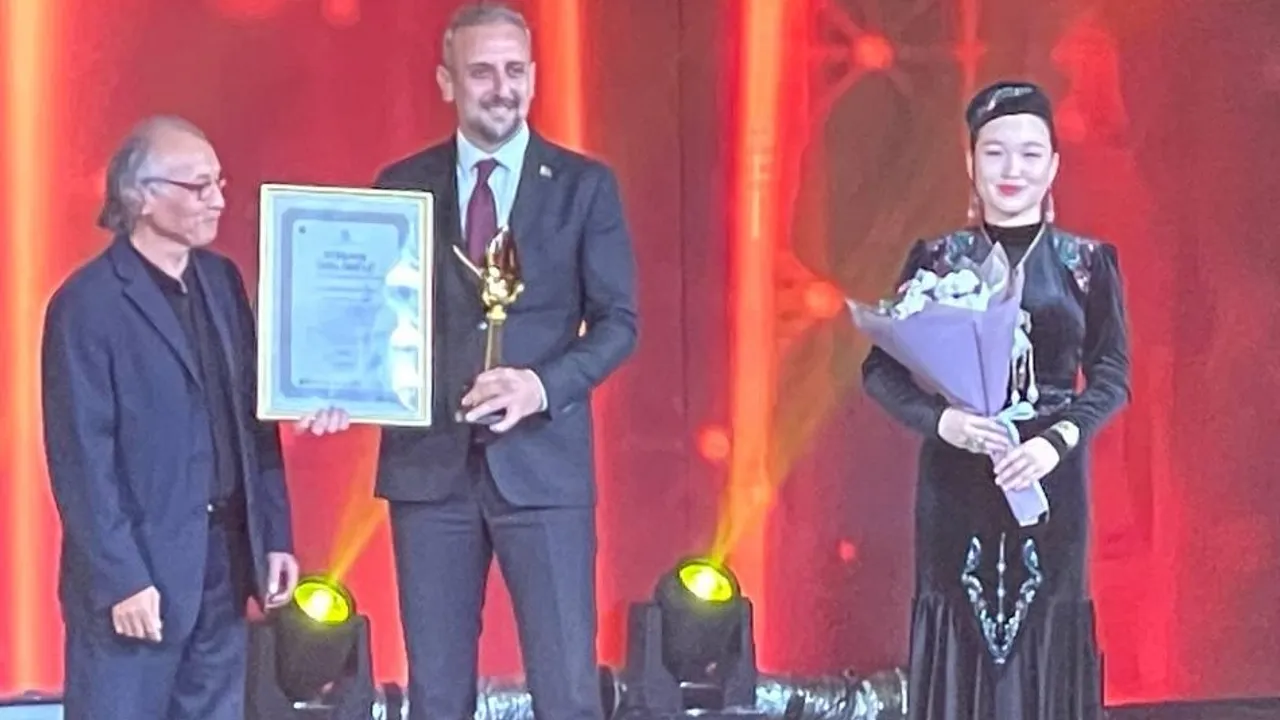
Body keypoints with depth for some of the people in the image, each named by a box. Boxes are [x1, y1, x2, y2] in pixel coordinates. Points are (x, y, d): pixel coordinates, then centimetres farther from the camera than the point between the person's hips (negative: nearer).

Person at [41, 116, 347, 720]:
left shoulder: (221, 280, 10)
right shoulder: (88, 303, -12)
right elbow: (81, 458, -14)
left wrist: (274, 536, 10)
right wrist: (121, 579, -17)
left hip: (224, 561, 7)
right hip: (137, 570, -7)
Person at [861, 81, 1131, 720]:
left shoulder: (1087, 262, 5)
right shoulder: (937, 259, 4)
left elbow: (1112, 374, 3)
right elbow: (881, 368, 3)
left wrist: (1058, 439, -15)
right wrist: (942, 419, -15)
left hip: (1050, 480, 0)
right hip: (957, 480, 0)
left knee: (1046, 628, -1)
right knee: (959, 624, -3)